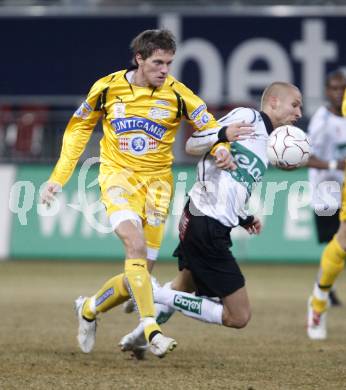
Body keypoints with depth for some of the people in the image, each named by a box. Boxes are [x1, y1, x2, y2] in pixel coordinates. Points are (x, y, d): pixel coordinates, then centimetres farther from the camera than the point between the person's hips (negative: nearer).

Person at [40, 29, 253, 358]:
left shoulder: (176, 93, -6)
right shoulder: (108, 87, -4)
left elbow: (209, 127, 1)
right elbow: (79, 127, 9)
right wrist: (59, 177, 5)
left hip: (156, 181, 2)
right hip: (118, 176, -2)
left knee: (138, 272, 1)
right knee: (135, 244, -29)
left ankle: (89, 309, 30)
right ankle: (151, 330, -32)